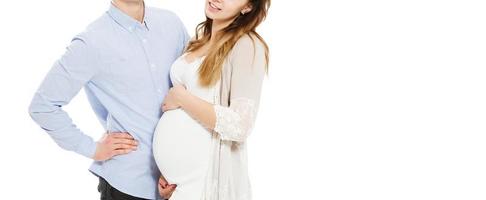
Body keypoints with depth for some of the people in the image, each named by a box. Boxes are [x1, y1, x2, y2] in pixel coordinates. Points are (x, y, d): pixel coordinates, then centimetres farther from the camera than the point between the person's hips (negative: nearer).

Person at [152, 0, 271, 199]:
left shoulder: (247, 46, -14)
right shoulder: (201, 37, 8)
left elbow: (239, 126, -21)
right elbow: (181, 116, 12)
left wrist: (180, 97, -14)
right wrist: (168, 169, 4)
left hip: (208, 177, -7)